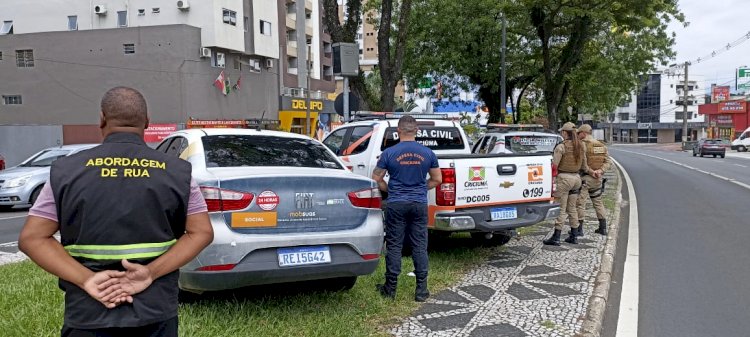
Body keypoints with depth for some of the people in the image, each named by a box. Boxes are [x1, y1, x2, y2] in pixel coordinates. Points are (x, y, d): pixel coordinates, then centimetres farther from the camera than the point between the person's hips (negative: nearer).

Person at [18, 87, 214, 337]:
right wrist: (151, 273, -13)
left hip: (88, 315, 0)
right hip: (156, 314, 1)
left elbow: (32, 238, -4)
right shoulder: (177, 172, -1)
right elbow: (201, 232, -5)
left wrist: (86, 279, -13)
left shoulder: (67, 171, -1)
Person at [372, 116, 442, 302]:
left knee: (394, 246, 6)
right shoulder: (427, 153, 1)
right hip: (420, 204, 2)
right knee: (420, 246, 7)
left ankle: (390, 288, 13)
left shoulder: (389, 153, -5)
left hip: (396, 204, -1)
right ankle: (421, 290, 9)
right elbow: (437, 179, 9)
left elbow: (376, 178, 1)